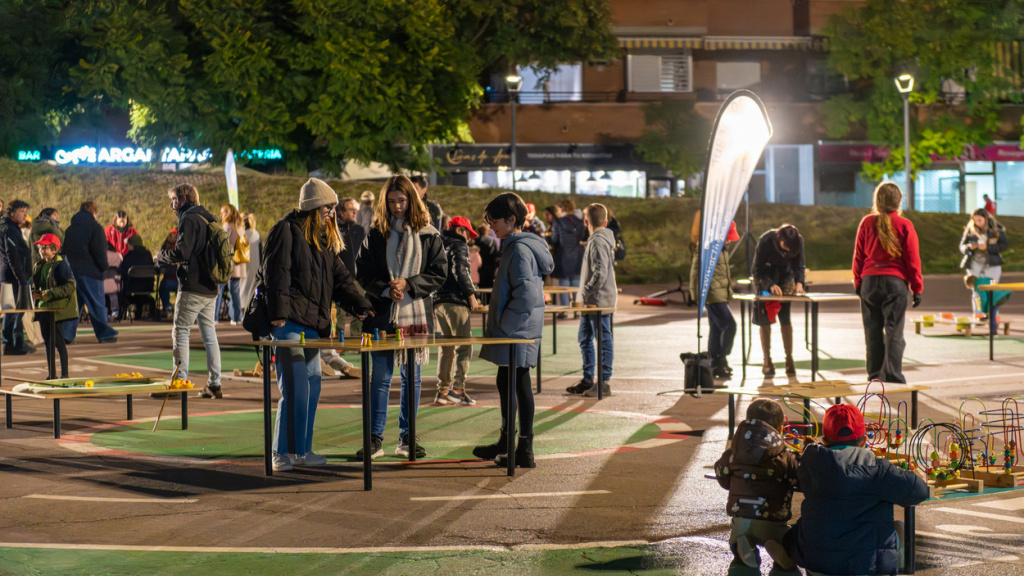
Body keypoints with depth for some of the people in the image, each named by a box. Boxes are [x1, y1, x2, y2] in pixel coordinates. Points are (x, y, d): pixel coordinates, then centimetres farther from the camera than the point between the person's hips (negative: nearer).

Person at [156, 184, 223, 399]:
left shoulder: (189, 220, -11)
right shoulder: (210, 219, 15)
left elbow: (181, 253, -19)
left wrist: (161, 255, -1)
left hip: (192, 287, -8)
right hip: (211, 287, 8)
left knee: (180, 332, -3)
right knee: (209, 333, 10)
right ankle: (214, 384, 10)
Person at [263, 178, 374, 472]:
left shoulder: (324, 237, 19)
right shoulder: (286, 230, -5)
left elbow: (339, 276, 18)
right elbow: (276, 272, -11)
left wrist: (360, 305, 5)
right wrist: (278, 312, -18)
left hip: (312, 323, 9)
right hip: (289, 322, -9)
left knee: (312, 386, 9)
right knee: (295, 388, -12)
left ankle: (302, 450, 18)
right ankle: (282, 454, -6)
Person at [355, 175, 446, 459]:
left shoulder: (428, 235, 3)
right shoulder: (376, 235, 3)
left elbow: (439, 273, -1)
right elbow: (362, 273, 1)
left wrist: (408, 284, -13)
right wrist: (385, 289, -15)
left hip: (416, 315, 1)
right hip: (382, 315, -1)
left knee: (412, 378, 7)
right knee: (380, 378, -1)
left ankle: (407, 437, 16)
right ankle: (375, 439, 5)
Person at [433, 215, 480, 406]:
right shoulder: (459, 245, -4)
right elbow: (459, 270, -16)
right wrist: (471, 293, -13)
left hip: (437, 302, 8)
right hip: (455, 301, -8)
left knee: (446, 348, 13)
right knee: (463, 347, -6)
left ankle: (443, 390, 10)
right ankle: (457, 388, -15)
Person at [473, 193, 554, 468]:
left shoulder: (520, 249, -18)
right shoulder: (514, 246, 13)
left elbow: (526, 295, -25)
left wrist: (504, 326, -18)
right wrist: (499, 325, 17)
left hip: (518, 332, -10)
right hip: (511, 332, 10)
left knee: (520, 384, -4)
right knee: (505, 382, 16)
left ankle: (525, 451, 1)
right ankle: (505, 443, 27)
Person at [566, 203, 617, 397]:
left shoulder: (598, 242, -17)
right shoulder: (599, 240, 14)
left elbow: (600, 273, -25)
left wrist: (587, 292, -17)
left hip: (599, 299, -10)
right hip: (590, 301, 10)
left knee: (604, 339, -4)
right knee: (585, 338, 16)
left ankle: (604, 383, -1)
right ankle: (588, 380, 23)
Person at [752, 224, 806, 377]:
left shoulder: (799, 241, -21)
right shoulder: (765, 241, -29)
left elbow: (799, 265, -8)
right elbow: (758, 270, -22)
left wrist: (799, 282, -26)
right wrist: (770, 285, -36)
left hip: (786, 277, 2)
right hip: (766, 277, -2)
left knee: (786, 319, -5)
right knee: (765, 320, -6)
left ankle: (789, 360, 1)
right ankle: (767, 362, -1)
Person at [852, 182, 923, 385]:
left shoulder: (866, 223, 2)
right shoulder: (904, 226, -5)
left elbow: (858, 256, 7)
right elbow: (913, 260, -3)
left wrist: (858, 283, 16)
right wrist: (917, 288, 4)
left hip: (869, 282, 3)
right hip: (895, 282, -3)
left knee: (873, 332, 7)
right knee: (894, 332, -1)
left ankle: (875, 377, 10)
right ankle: (893, 377, -3)